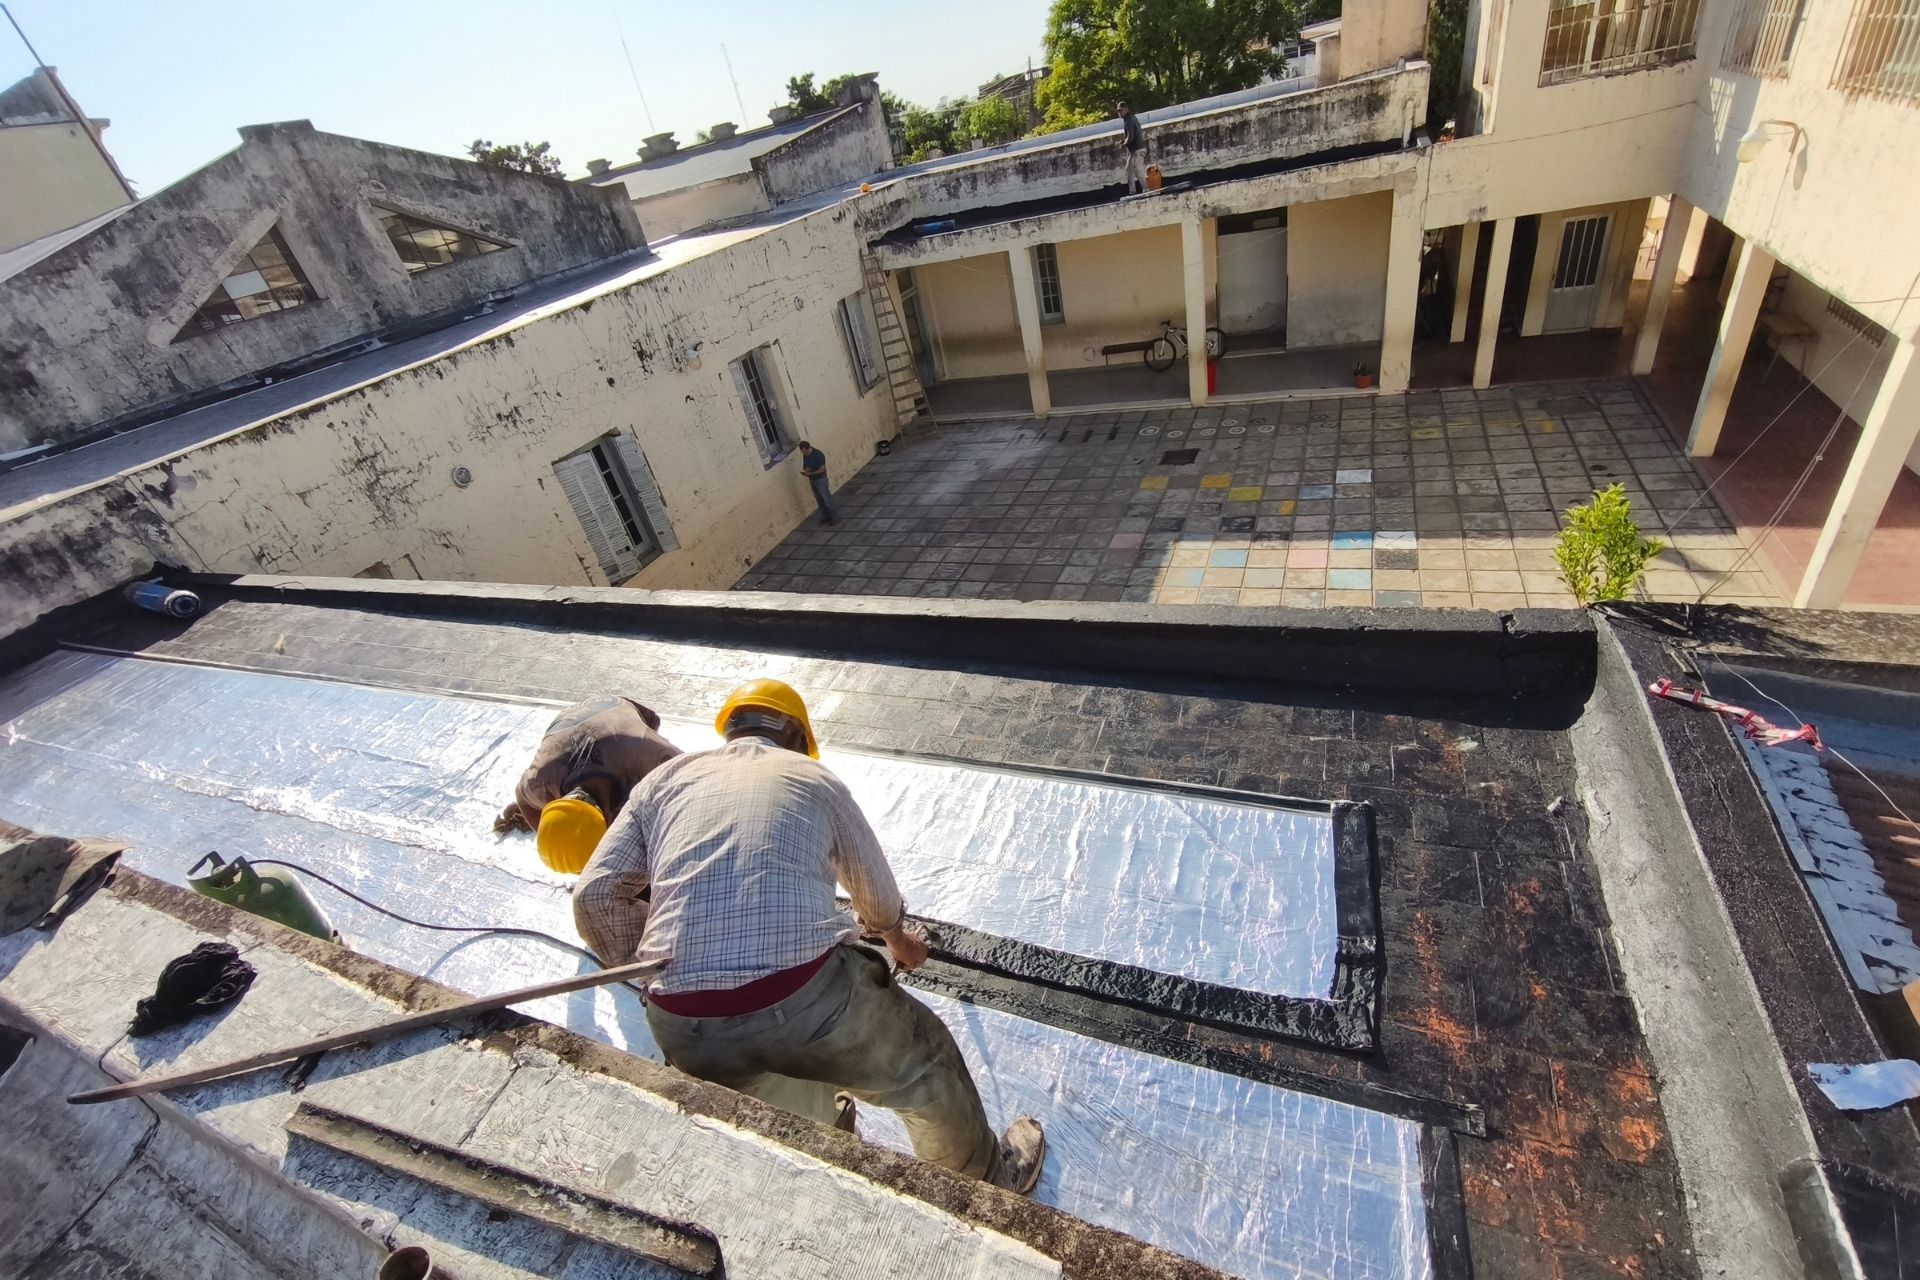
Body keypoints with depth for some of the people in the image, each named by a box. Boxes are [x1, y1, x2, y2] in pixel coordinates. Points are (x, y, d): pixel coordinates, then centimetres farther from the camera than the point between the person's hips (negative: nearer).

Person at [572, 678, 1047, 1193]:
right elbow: (878, 894, 24)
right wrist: (898, 937, 46)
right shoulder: (815, 777, 12)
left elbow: (595, 896, 8)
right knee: (922, 1060, 26)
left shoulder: (666, 778, 16)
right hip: (805, 995, -3)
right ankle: (989, 1176, 47)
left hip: (683, 1030, 3)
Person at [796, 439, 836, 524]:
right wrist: (805, 471, -10)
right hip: (812, 480, 7)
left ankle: (833, 517, 8)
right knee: (819, 500, 13)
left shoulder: (818, 454, -20)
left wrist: (810, 473, -25)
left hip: (821, 480, -7)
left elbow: (822, 469, -21)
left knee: (826, 499, -3)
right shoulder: (805, 456, 3)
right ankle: (826, 517, 23)